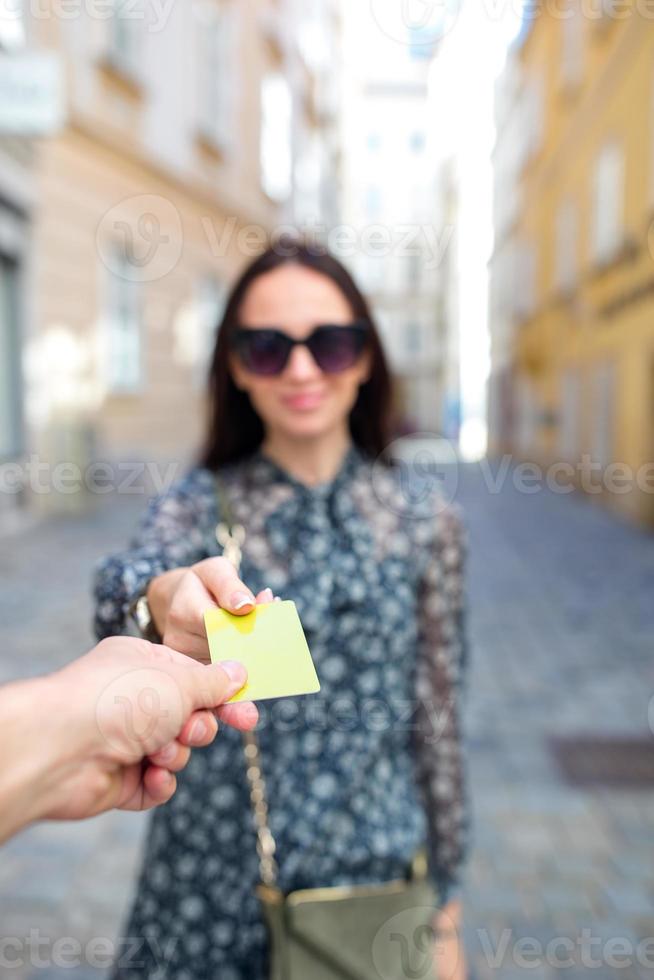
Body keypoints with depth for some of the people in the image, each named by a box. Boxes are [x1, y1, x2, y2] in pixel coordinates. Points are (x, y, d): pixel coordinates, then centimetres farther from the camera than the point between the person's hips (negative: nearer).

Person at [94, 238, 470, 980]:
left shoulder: (424, 527, -3)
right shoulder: (196, 504, -4)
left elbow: (437, 724, 1)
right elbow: (121, 586, -25)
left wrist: (446, 917, 5)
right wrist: (164, 599, -48)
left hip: (375, 878, 1)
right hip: (208, 891, 0)